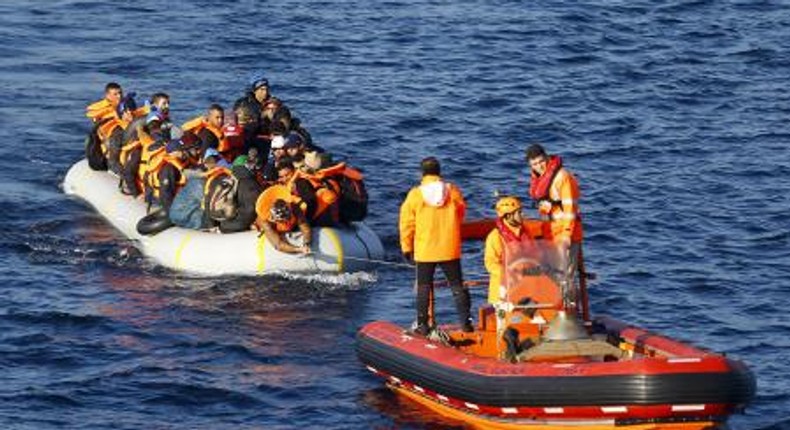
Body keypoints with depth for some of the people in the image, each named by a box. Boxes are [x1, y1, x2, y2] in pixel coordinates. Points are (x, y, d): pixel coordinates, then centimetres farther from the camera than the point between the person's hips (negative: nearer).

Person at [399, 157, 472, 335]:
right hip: (450, 250, 1)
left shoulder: (415, 194, -8)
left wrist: (407, 247, 8)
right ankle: (465, 322, 7)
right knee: (457, 286, 9)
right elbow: (461, 215, 12)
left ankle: (423, 325, 8)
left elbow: (406, 223, -4)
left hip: (424, 251, -1)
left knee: (424, 287, 8)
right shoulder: (453, 191, -3)